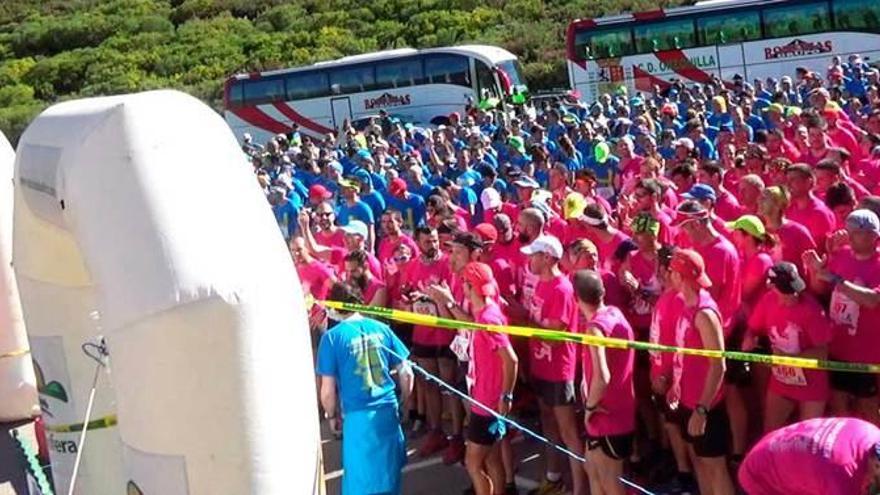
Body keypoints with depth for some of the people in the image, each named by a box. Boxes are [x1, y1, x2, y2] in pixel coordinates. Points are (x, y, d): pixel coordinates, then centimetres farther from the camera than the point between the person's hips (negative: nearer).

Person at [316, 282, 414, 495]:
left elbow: (328, 391, -8)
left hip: (357, 416, -4)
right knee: (388, 468, 21)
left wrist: (332, 416, 10)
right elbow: (406, 374, 7)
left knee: (361, 477, 9)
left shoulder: (332, 337, -8)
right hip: (388, 411, 4)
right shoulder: (382, 328, 3)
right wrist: (402, 403, 23)